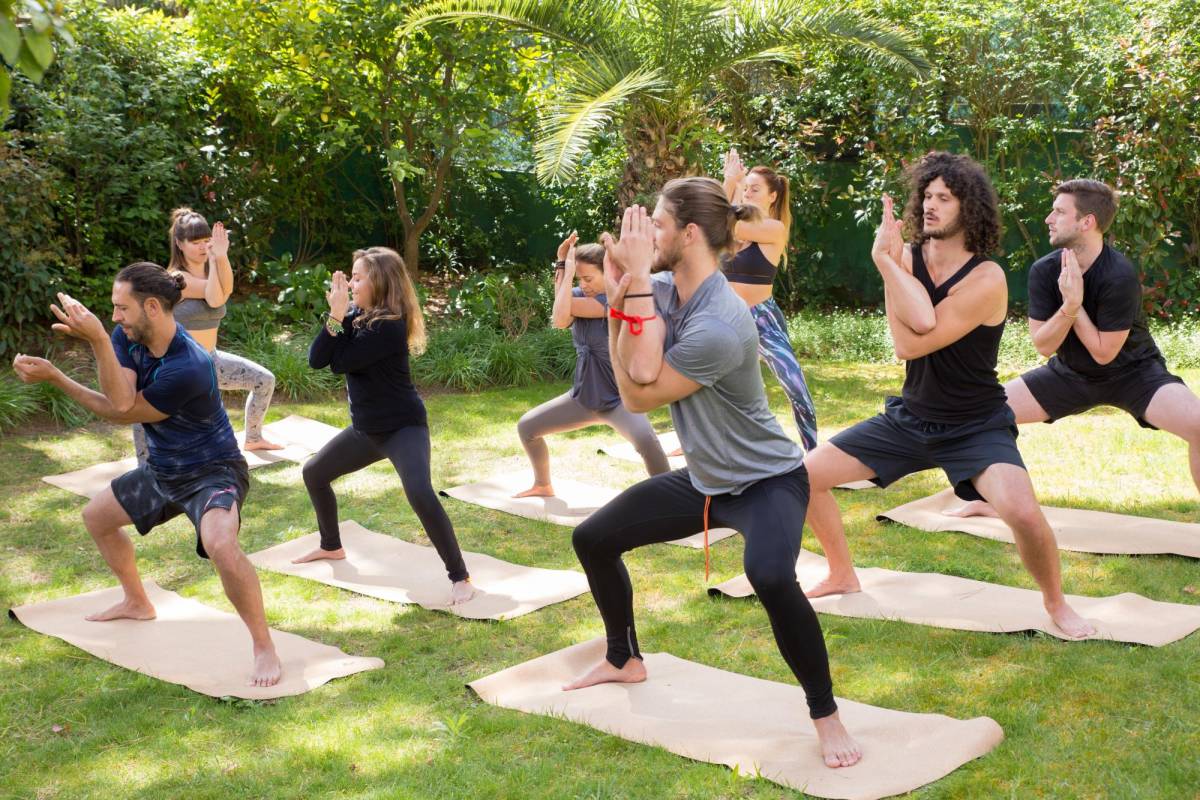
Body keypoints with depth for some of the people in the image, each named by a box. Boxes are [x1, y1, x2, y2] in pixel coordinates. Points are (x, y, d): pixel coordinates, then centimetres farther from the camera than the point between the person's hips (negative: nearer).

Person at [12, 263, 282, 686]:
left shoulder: (189, 367, -33)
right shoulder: (128, 337, -10)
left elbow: (124, 411, -24)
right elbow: (119, 403, -22)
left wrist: (98, 341, -30)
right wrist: (52, 375, -31)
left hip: (212, 472, -9)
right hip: (161, 469, 9)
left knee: (221, 545, -36)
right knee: (95, 516, 24)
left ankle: (265, 648, -20)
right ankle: (137, 602, 46)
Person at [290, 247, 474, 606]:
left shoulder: (390, 324, -23)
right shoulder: (355, 315, 1)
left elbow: (341, 362, -23)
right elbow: (316, 360, -8)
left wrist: (340, 317, -17)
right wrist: (335, 316, -19)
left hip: (403, 427, -9)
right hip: (367, 428, 9)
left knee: (420, 494, -29)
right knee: (314, 472, 20)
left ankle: (460, 577, -20)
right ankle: (331, 546, 42)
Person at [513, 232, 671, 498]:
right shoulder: (579, 296, 1)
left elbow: (564, 309, -29)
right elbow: (560, 320, -24)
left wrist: (569, 267, -23)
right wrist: (562, 266, -25)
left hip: (618, 399, -7)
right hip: (583, 397, 7)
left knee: (647, 440, -35)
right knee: (526, 426, 9)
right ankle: (543, 485, 32)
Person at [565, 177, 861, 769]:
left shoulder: (719, 325, -31)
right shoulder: (660, 292, -6)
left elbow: (641, 395, -25)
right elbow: (633, 380, -14)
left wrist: (636, 288, -29)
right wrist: (621, 297, -25)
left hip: (766, 480, -9)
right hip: (703, 479, 9)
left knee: (770, 577, -37)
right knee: (592, 539, 14)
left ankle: (826, 716, -16)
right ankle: (624, 661, 37)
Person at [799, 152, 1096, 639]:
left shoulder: (986, 279, -21)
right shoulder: (908, 257, -5)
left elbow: (909, 345, -28)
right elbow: (920, 324, -26)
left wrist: (886, 262, -23)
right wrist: (890, 258, -29)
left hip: (976, 428, -5)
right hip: (910, 417, 6)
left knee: (1023, 513, -30)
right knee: (804, 476, 1)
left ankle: (1055, 602, 1)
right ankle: (843, 576, 25)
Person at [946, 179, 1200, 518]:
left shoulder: (1120, 275, -28)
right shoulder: (1044, 270, -14)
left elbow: (1104, 353, -23)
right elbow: (1043, 345, -14)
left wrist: (1075, 305, -29)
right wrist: (1068, 305, -29)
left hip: (1132, 371, -4)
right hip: (1071, 372, 5)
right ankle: (989, 501, 17)